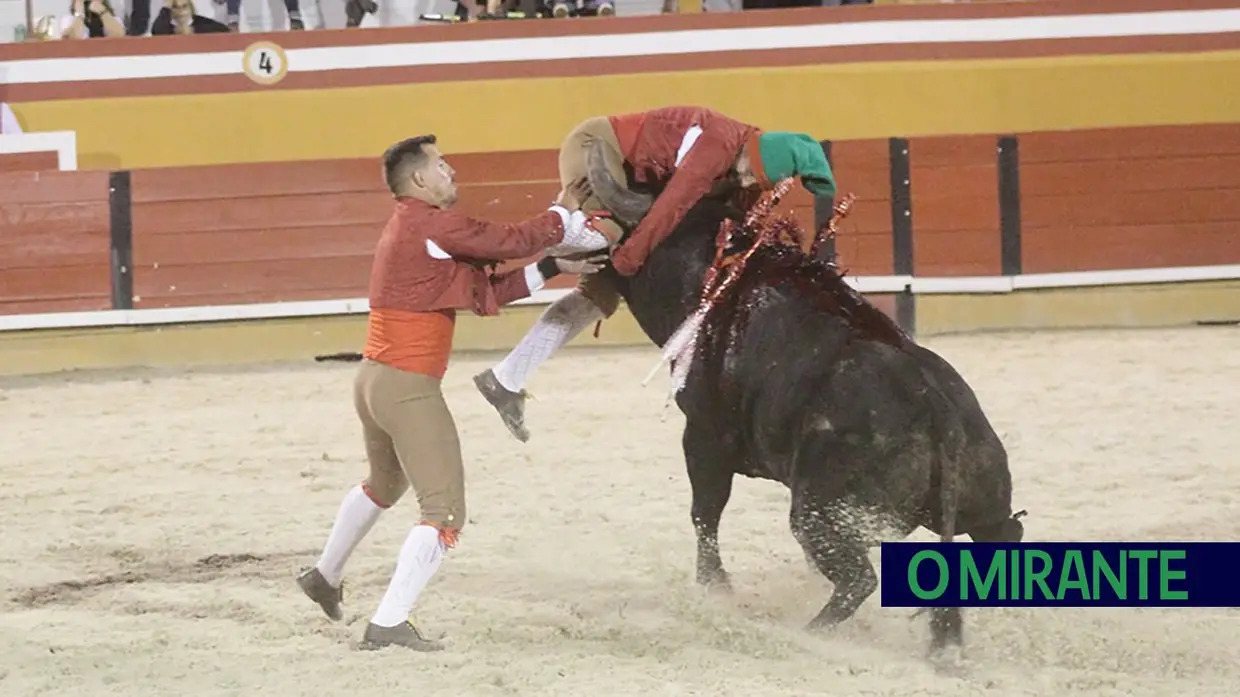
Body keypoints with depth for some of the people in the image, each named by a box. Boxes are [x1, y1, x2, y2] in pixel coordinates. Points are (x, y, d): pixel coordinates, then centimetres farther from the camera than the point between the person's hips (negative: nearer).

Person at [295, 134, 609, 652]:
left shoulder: (414, 230, 16)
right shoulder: (431, 224, -15)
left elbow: (485, 294, 14)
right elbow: (511, 241, -13)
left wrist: (551, 268, 10)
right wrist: (564, 213, 4)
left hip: (373, 378, 10)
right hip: (408, 389, -10)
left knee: (384, 484, 34)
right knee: (445, 512, -10)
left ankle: (324, 577, 50)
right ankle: (389, 625, -16)